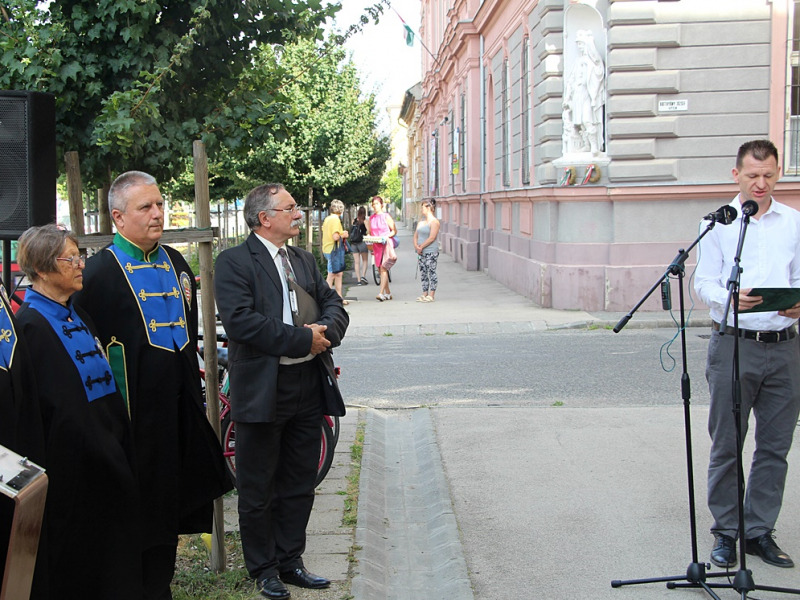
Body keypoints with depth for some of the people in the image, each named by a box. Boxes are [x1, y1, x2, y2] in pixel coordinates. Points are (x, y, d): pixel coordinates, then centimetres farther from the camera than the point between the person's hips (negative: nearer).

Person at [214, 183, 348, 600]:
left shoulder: (304, 260, 14)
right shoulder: (234, 262, -9)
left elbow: (333, 304, 11)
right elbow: (240, 320, -21)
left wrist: (327, 330, -13)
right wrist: (302, 339, -20)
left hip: (308, 386, 7)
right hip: (262, 390, -6)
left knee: (299, 484, 15)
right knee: (258, 489, 7)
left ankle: (290, 561, 30)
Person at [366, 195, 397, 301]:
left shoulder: (386, 216, -3)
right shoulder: (371, 218, 12)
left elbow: (394, 231, -1)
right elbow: (369, 232, 20)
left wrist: (386, 236, -17)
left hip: (386, 244, -6)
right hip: (376, 245, 6)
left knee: (383, 268, -15)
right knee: (380, 269, 6)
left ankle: (381, 293, -21)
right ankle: (388, 293, 16)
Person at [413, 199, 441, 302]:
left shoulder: (434, 221, -10)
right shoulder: (421, 220, 15)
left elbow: (432, 238, -17)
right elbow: (416, 234, 15)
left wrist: (421, 247, -14)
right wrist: (416, 245, -3)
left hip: (431, 252, -8)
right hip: (421, 252, 8)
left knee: (431, 272, -4)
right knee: (423, 273, 9)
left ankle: (431, 295, -2)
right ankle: (425, 294, 14)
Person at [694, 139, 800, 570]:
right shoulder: (718, 223, 4)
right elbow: (704, 283, -1)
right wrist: (731, 299, -22)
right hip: (734, 344, -3)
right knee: (727, 445, 2)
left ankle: (760, 531, 20)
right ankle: (726, 532, 15)